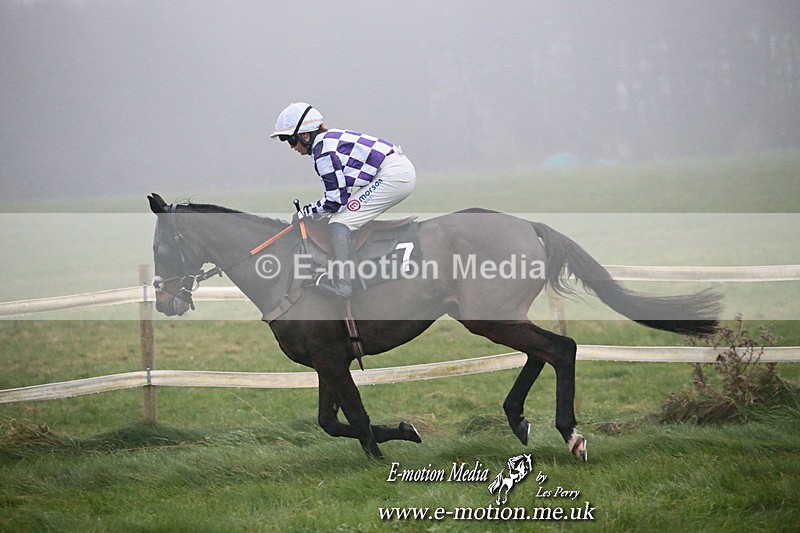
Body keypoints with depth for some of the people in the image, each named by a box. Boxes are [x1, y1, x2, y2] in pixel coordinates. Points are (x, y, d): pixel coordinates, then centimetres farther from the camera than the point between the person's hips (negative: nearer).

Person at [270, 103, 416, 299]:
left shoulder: (324, 152, -13)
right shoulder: (329, 139, 17)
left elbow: (336, 200, -13)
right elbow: (341, 192, 23)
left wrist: (307, 211, 1)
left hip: (392, 176, -11)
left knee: (339, 223, -13)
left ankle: (342, 281, -24)